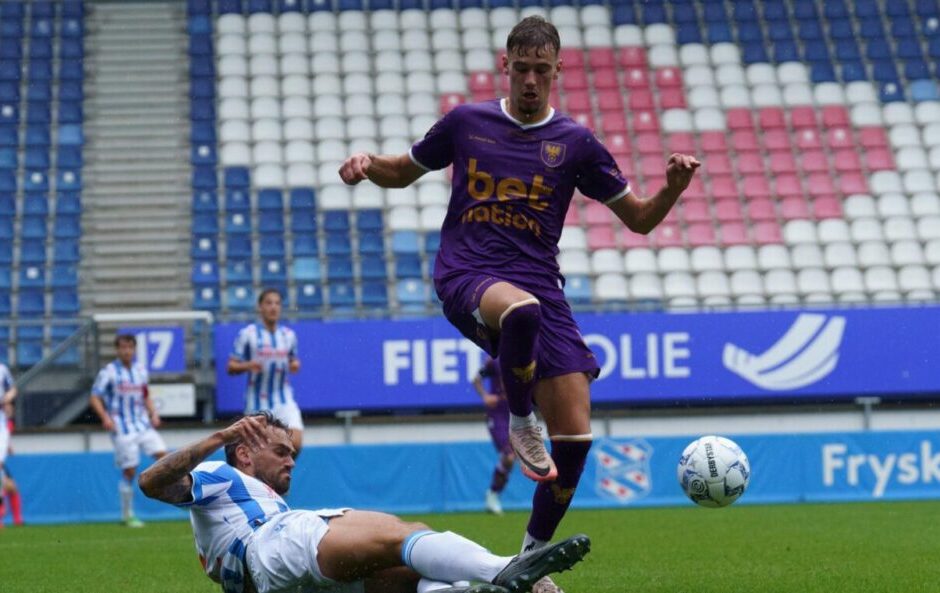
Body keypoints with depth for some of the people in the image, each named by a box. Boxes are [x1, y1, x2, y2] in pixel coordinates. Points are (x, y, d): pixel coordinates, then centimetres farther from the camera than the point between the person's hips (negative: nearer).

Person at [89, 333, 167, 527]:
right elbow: (95, 398, -4)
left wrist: (153, 414, 7)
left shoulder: (141, 371, 12)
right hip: (122, 429, -5)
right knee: (129, 471, -4)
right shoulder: (109, 372, -4)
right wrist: (105, 418, -19)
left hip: (143, 424, 5)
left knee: (162, 454, -15)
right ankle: (127, 515, 8)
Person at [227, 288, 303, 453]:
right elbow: (231, 367, -3)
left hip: (284, 401, 2)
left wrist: (295, 364, -3)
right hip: (258, 403, -2)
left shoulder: (288, 335, 6)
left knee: (295, 442, -17)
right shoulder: (248, 334, -4)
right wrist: (248, 365, -23)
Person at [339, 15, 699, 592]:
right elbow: (404, 172, 23)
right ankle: (520, 423, -13)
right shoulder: (466, 123, 8)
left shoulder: (575, 142, 8)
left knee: (575, 436, -8)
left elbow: (638, 218, 12)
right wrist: (367, 163, 1)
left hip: (541, 283, 2)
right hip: (467, 277, -2)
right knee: (521, 309, -42)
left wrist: (674, 188, -8)